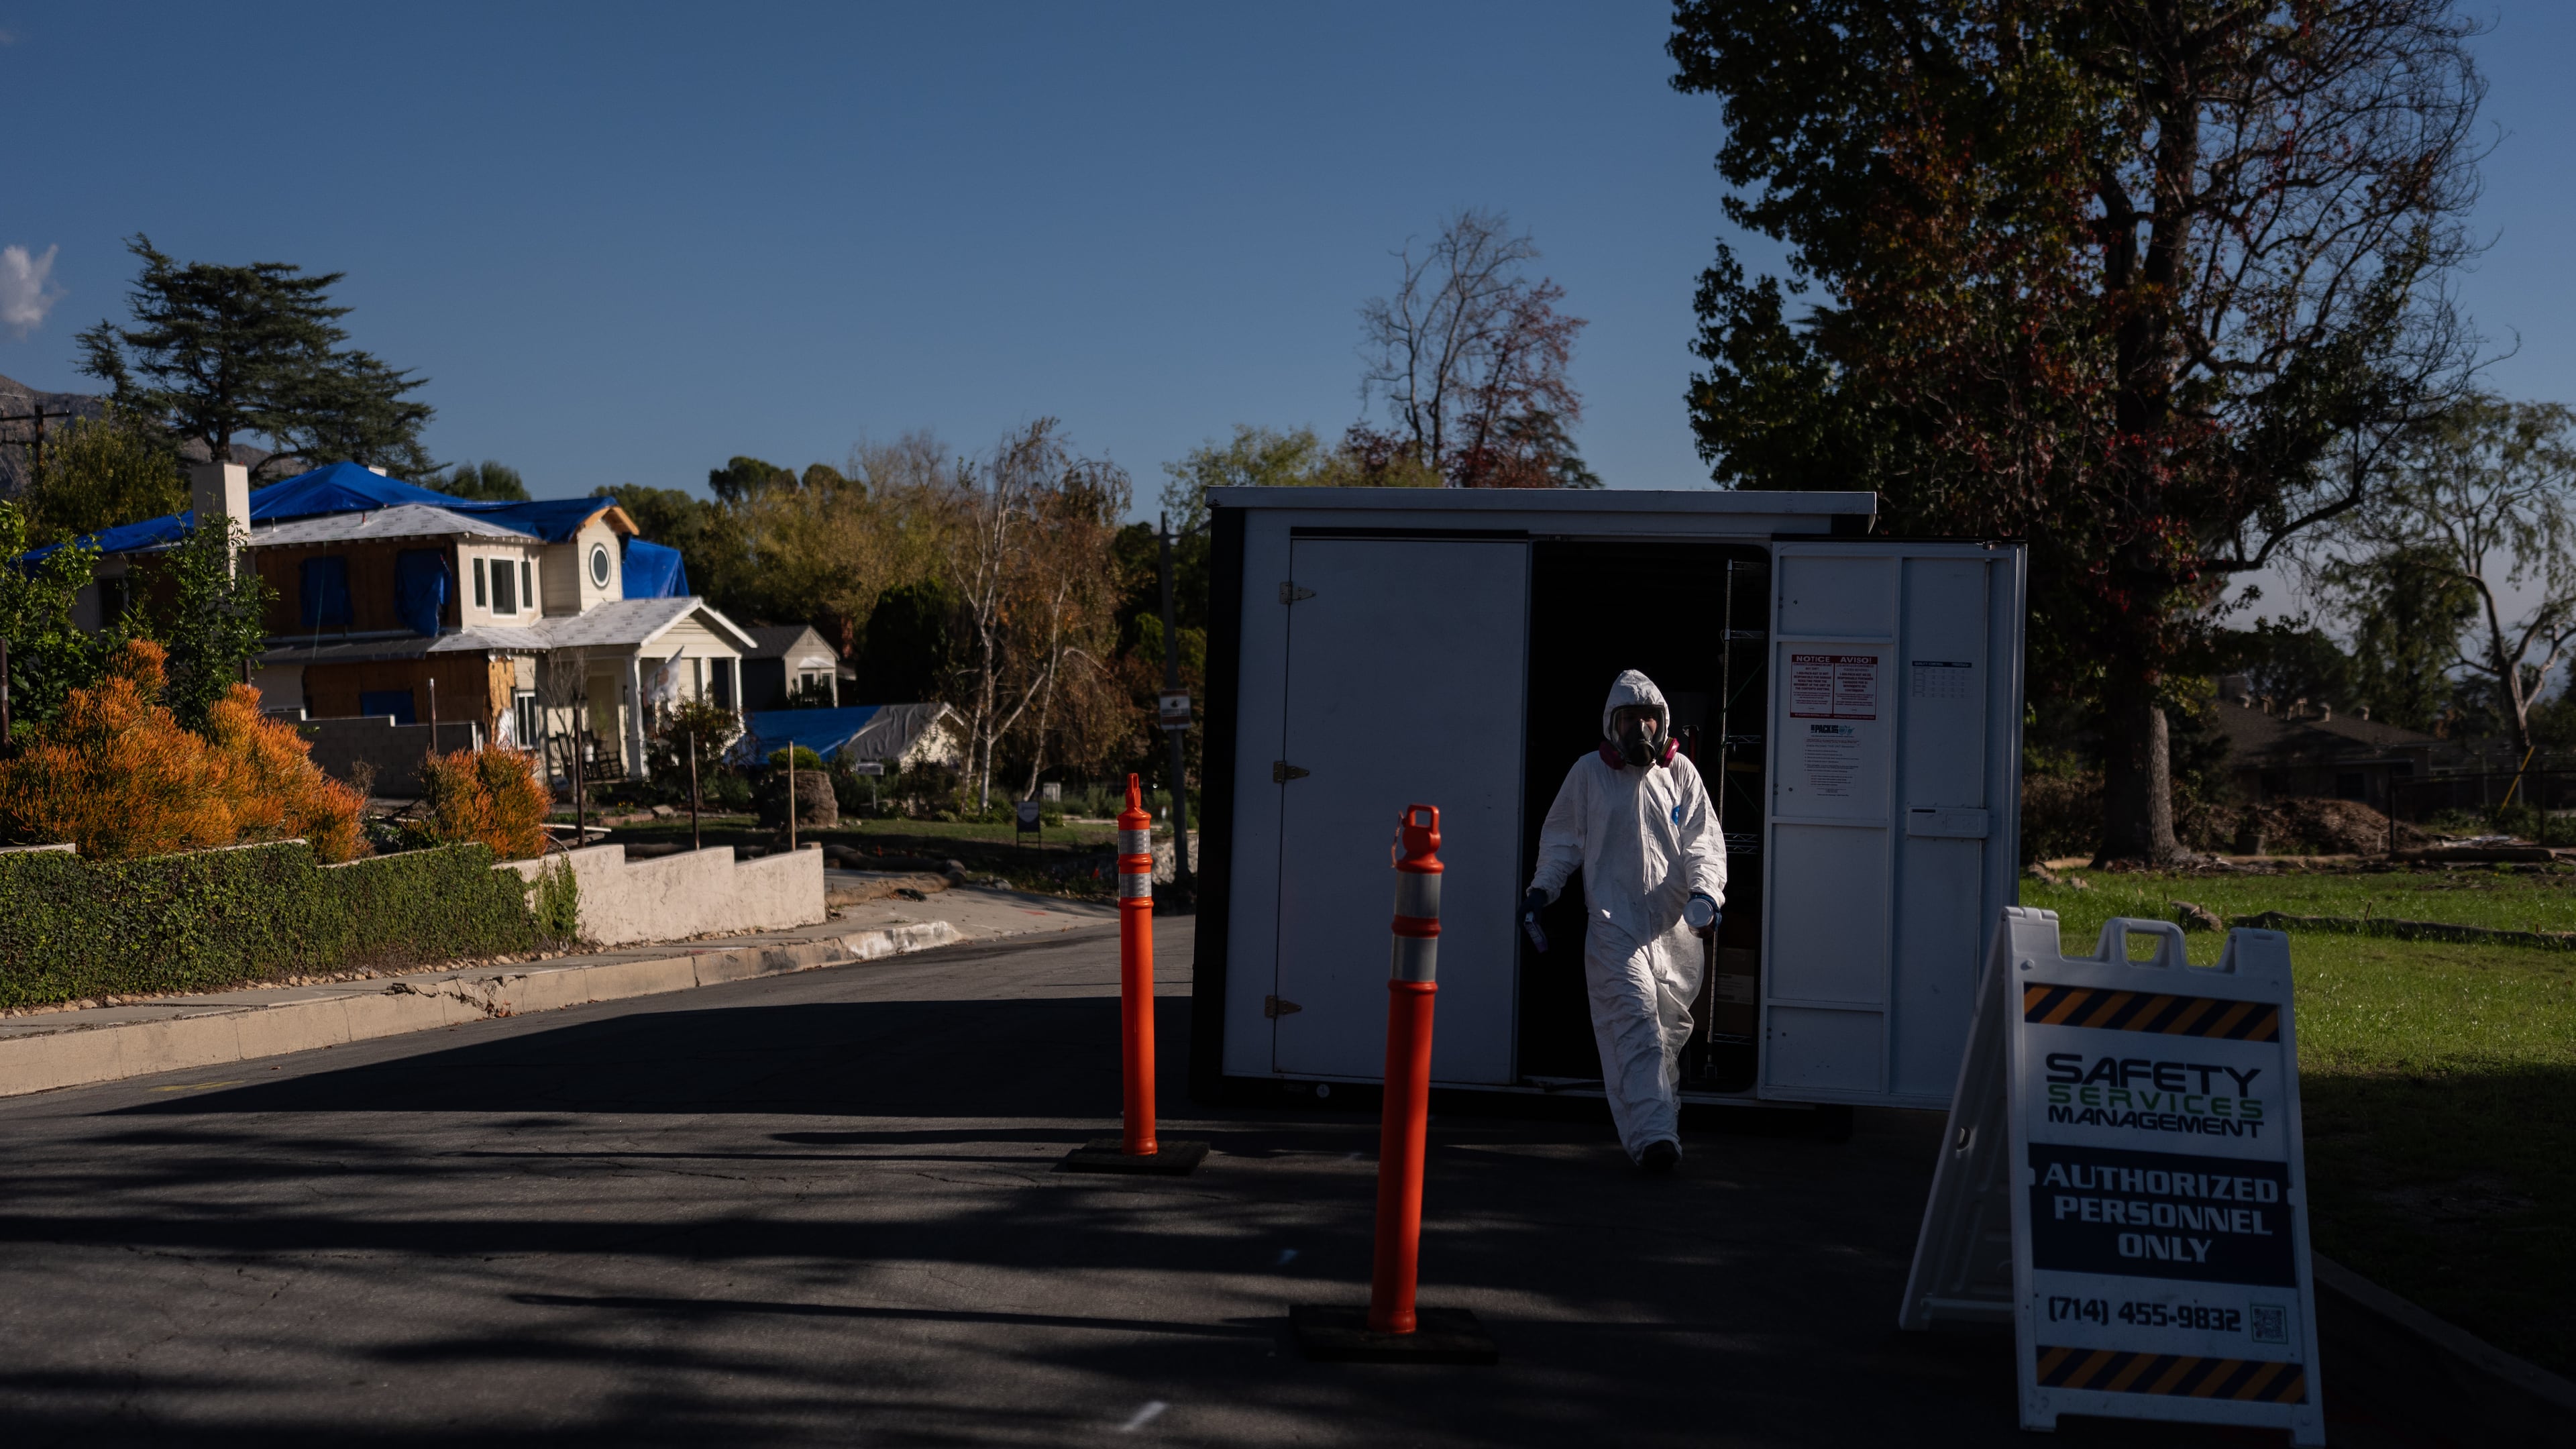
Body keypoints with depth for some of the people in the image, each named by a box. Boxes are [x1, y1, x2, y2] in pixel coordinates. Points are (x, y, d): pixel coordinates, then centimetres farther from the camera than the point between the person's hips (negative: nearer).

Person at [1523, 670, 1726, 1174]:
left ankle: (1658, 1124, 29)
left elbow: (1703, 841, 7)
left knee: (1669, 1024, 10)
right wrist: (1542, 889, 5)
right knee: (1634, 1017, -17)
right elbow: (1563, 839, 15)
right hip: (1613, 921, -3)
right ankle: (1652, 1133, -24)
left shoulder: (1680, 772, 8)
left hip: (1674, 923, 3)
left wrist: (1705, 892, -9)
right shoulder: (1588, 773, 6)